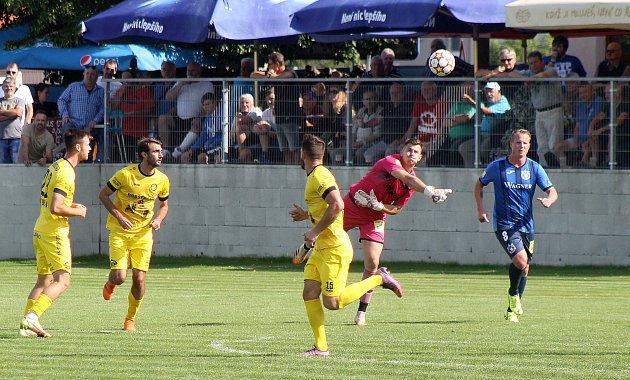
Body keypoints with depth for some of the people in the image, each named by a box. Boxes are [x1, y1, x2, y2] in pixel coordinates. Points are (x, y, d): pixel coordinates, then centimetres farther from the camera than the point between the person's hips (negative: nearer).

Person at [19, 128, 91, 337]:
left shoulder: (56, 166, 13)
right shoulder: (66, 173, -17)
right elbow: (55, 208, -24)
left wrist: (70, 206, 15)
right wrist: (78, 212, -9)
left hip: (40, 231, 9)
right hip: (55, 232, -9)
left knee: (44, 281, 12)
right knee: (62, 281, -9)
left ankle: (28, 324, 7)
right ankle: (32, 316, -19)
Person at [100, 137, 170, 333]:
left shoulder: (162, 180, -2)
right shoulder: (126, 174, -14)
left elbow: (164, 205, 15)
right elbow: (103, 195, -4)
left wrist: (158, 219, -7)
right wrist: (119, 216, -16)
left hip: (143, 233, 3)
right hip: (119, 231, -3)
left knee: (139, 279, -5)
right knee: (120, 277, -12)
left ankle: (131, 319, 15)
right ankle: (110, 284, 28)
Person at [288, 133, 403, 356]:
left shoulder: (319, 176, -15)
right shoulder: (317, 175, 16)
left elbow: (337, 205, -29)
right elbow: (329, 208, 27)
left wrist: (315, 231, -23)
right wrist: (307, 215, 29)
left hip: (334, 249, -10)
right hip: (321, 248, 10)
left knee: (332, 303, -9)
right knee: (309, 294, 0)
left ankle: (379, 279, 3)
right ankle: (321, 347, 1)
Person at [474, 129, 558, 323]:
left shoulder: (535, 168, 2)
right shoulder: (497, 166, -4)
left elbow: (552, 191, 2)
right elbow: (479, 185, 10)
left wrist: (548, 200, -22)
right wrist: (480, 209, -2)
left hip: (526, 225, 4)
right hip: (504, 224, -4)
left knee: (524, 268, 9)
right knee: (520, 259, -24)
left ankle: (513, 309, 28)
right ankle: (513, 294, 4)